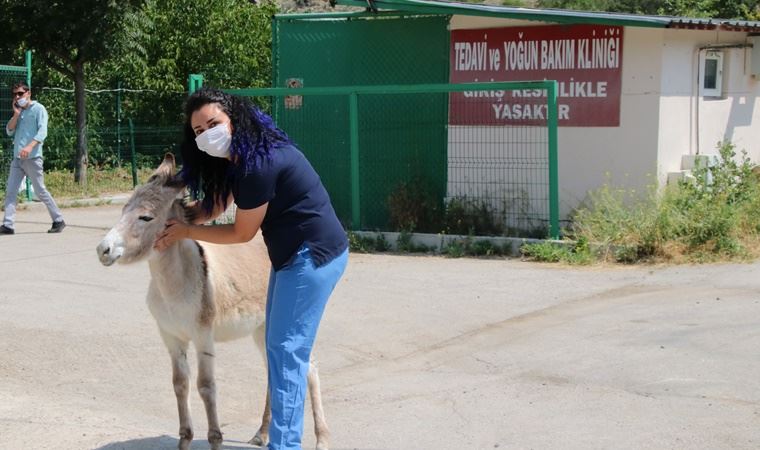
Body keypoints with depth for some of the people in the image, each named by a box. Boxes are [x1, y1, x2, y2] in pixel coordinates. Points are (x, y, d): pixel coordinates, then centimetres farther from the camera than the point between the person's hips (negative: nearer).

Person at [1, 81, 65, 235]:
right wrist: (16, 114, -1)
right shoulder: (19, 111, 18)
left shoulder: (38, 109, -3)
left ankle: (58, 220, 8)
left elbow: (42, 132, -14)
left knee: (40, 191, -3)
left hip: (32, 158, -7)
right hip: (17, 158, 7)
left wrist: (30, 146, -29)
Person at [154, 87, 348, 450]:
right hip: (292, 256, 11)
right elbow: (215, 205, 14)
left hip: (314, 256, -11)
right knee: (278, 348, 14)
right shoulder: (240, 157, 6)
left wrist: (187, 232, -4)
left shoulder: (260, 164, -24)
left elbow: (242, 233, -15)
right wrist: (172, 223, 0)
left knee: (286, 350, -9)